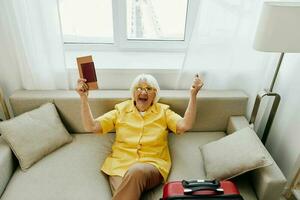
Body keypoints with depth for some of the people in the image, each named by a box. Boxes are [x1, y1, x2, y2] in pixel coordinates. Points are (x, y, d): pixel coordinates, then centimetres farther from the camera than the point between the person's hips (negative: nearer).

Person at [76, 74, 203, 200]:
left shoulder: (163, 111, 11)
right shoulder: (121, 110, 11)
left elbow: (185, 125, -5)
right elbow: (91, 126, 5)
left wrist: (193, 95, -13)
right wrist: (84, 97, -5)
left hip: (153, 165, 1)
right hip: (120, 165, 0)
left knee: (136, 172, -33)